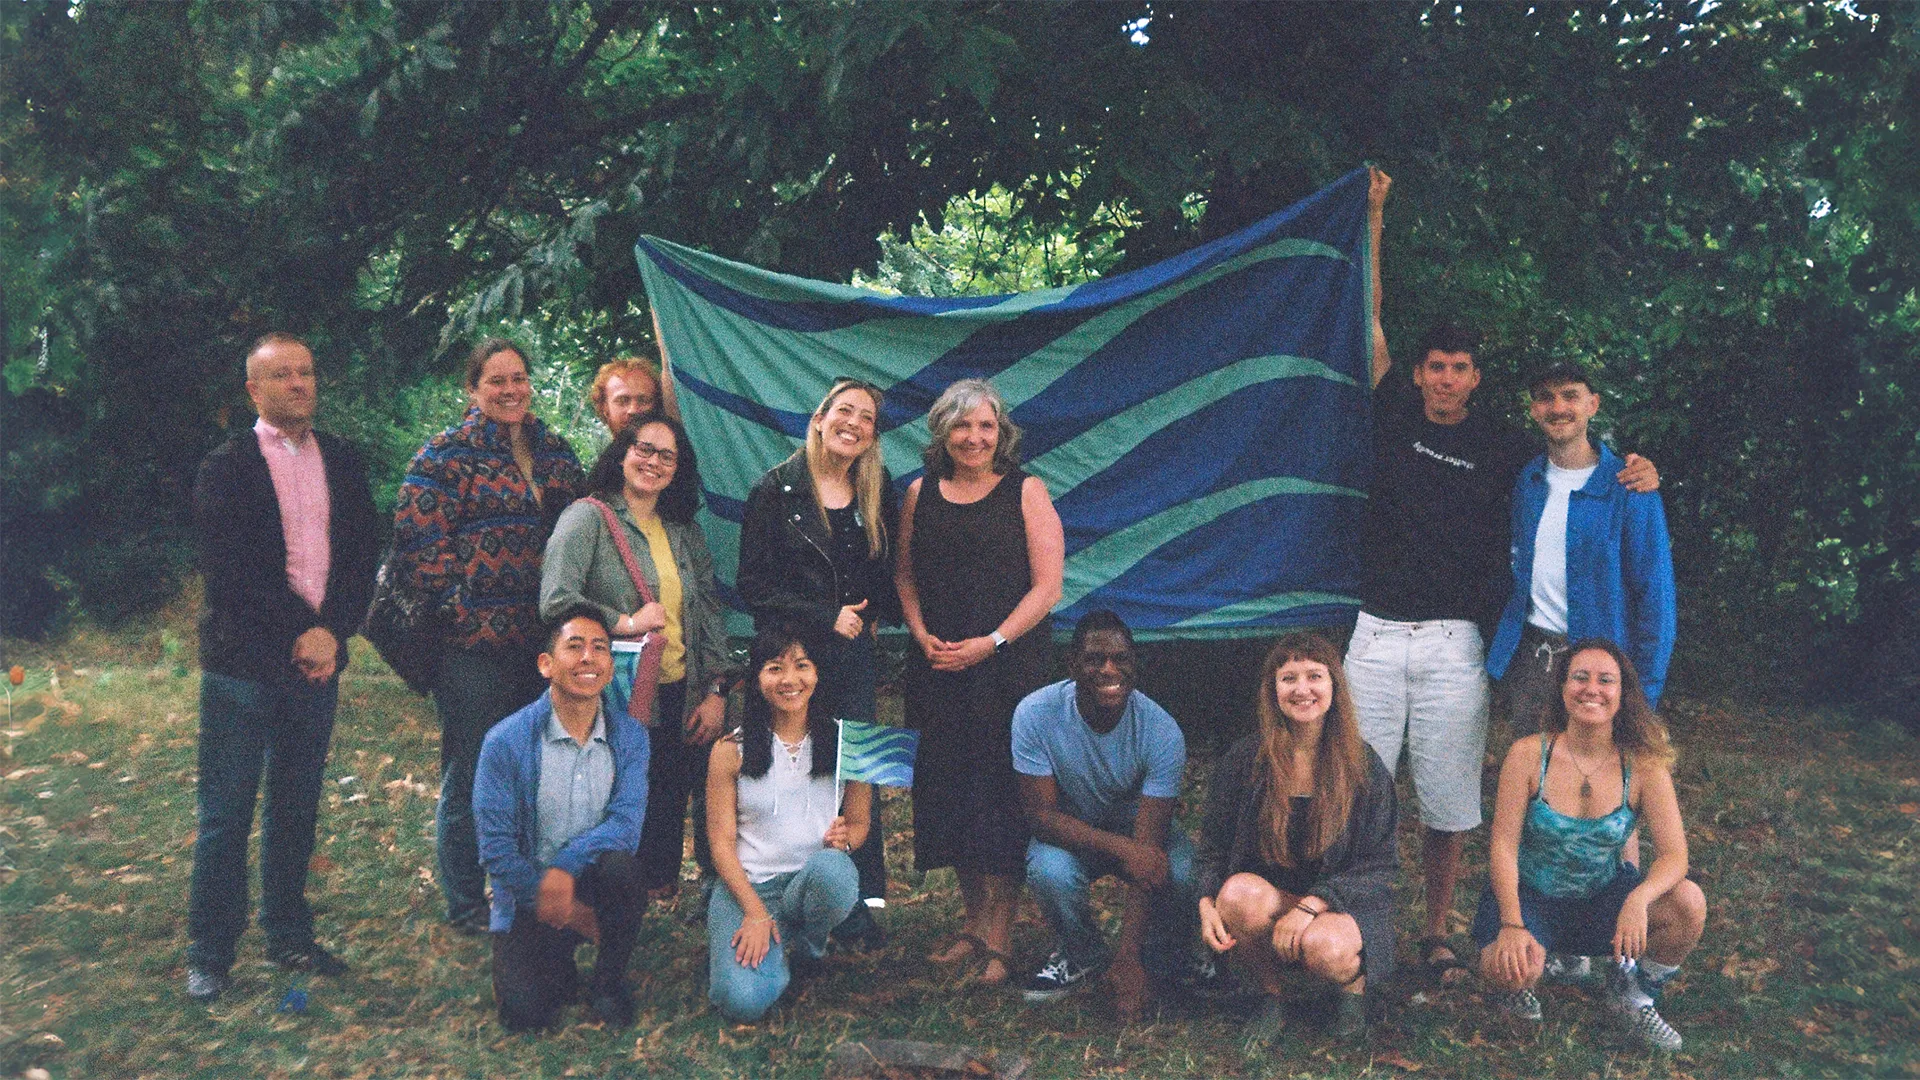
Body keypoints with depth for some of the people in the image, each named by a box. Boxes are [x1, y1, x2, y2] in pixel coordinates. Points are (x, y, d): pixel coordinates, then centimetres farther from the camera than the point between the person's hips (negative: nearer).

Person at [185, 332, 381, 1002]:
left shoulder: (342, 463, 12)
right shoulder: (225, 468, -2)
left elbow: (364, 556, 7)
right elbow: (230, 569, -11)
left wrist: (331, 630, -7)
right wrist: (301, 632, -14)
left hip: (317, 663, 4)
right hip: (243, 666, -4)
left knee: (297, 808, 12)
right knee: (225, 816, 1)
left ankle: (287, 934, 24)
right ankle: (208, 954, 11)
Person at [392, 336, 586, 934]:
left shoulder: (555, 451, 13)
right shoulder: (446, 454, -5)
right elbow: (418, 539, -11)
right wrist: (464, 610, -15)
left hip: (544, 639, 6)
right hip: (474, 642, -6)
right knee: (471, 776, 4)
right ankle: (467, 908, 19)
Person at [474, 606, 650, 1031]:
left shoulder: (628, 737, -4)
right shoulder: (506, 741, -12)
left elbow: (626, 823, -14)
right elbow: (496, 847, -12)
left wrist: (566, 864, -30)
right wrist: (566, 913, -13)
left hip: (592, 883, 2)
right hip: (527, 896, -2)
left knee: (620, 865, -33)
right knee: (523, 1010, -22)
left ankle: (609, 981, -5)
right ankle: (558, 965, 16)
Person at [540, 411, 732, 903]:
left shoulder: (685, 532, 14)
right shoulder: (588, 517, -4)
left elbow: (710, 613, 13)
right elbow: (556, 600, -16)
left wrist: (717, 691, 5)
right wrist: (626, 623, -15)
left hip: (681, 699, 5)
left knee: (669, 811, 8)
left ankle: (662, 896, 25)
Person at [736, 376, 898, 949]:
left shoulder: (877, 493, 7)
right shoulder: (777, 489, -4)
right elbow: (754, 584, -7)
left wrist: (869, 615, 3)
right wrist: (825, 616, -11)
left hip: (853, 654, 3)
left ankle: (861, 906, 13)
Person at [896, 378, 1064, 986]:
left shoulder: (1025, 493, -1)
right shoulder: (921, 495, 9)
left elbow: (1047, 586, -6)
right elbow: (905, 576, 14)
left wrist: (990, 643, -14)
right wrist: (922, 636, -3)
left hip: (1010, 663, -4)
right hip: (937, 664, 4)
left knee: (1003, 788, -3)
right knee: (947, 786, 6)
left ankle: (998, 935, 5)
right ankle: (973, 919, 20)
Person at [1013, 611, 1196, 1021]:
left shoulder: (1162, 732, -26)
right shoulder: (1036, 714, -25)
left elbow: (1148, 846, -30)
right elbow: (1042, 814, -23)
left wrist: (1129, 958, -35)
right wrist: (1120, 847, -40)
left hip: (1139, 827, 0)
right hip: (1069, 832, 0)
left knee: (1182, 876, -32)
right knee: (1048, 872, -34)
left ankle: (1160, 969, 1)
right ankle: (1080, 953, 1)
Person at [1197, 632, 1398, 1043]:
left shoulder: (1365, 768, -4)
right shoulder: (1243, 761, -2)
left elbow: (1379, 866, -6)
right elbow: (1213, 850, 3)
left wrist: (1312, 905, -22)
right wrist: (1207, 904, -18)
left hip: (1340, 906, -1)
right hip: (1268, 894, 2)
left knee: (1323, 946, -36)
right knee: (1240, 892, -33)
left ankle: (1354, 985, 4)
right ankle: (1269, 995, -4)